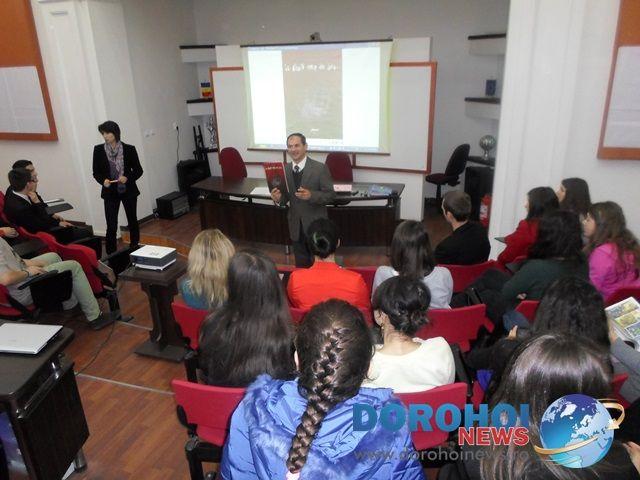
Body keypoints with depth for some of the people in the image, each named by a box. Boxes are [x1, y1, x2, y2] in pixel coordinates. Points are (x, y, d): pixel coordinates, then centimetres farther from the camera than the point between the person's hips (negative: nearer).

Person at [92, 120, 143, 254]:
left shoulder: (129, 149, -5)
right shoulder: (98, 150, -1)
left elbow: (138, 170, 1)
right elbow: (96, 172, 5)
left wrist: (128, 178, -18)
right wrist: (103, 181, -15)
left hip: (128, 191, 0)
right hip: (110, 193, 0)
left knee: (133, 222, 14)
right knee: (111, 226, -6)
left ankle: (135, 250, 32)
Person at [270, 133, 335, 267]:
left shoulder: (320, 168, -12)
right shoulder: (284, 169, 1)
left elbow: (330, 195, -13)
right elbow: (286, 197, 6)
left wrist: (311, 195, -29)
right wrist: (278, 198, -18)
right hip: (296, 227, 4)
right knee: (301, 265, 19)